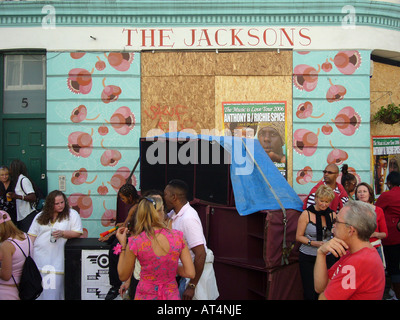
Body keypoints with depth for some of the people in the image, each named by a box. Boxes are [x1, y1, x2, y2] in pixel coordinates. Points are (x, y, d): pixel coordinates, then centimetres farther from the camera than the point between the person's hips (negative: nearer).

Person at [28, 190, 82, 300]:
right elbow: (32, 236, 13)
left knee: (54, 286, -4)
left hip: (57, 259, -3)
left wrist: (62, 233, -16)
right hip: (38, 257, 3)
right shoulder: (40, 216, 13)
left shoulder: (72, 214, 3)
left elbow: (78, 233, -3)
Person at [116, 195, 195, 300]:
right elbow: (190, 273, -10)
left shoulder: (135, 242, -18)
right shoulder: (177, 237, -13)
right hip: (171, 295, 1)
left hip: (145, 296, -1)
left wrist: (123, 245, 1)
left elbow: (123, 276, -4)